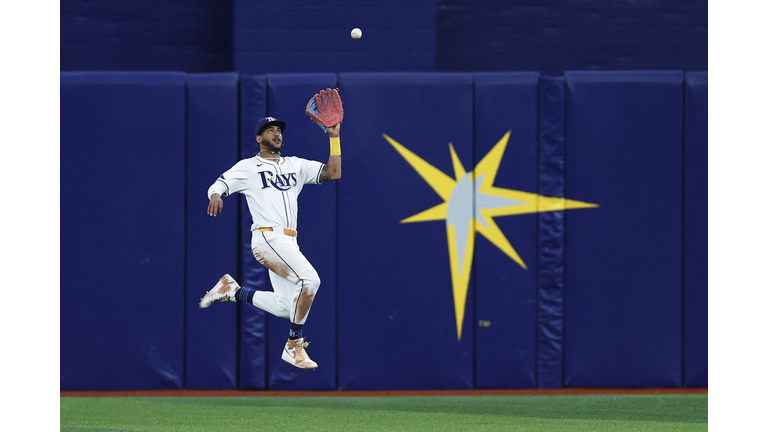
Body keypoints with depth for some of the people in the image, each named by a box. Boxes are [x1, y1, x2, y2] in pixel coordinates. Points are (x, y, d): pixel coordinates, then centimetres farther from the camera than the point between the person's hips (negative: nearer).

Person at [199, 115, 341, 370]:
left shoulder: (296, 165, 19)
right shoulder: (248, 167, 6)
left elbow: (334, 173, 11)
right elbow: (217, 185, 1)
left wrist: (334, 137, 5)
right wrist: (215, 195, -24)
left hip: (289, 242, 7)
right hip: (267, 236, -7)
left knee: (285, 307, 4)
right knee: (309, 279, -26)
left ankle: (233, 290, 22)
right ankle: (294, 346, -18)